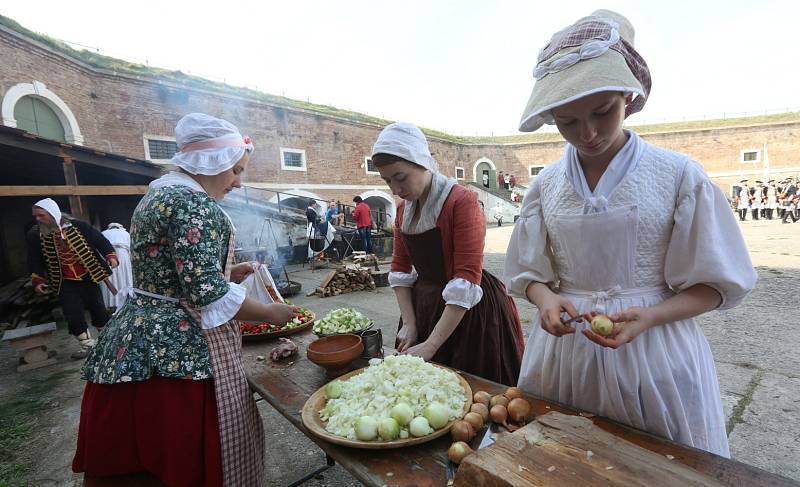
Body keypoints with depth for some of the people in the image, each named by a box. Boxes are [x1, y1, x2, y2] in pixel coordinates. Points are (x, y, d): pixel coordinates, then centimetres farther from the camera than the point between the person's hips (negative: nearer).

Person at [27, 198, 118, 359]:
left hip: (88, 278, -2)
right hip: (65, 283, 2)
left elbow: (99, 239, -6)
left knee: (97, 308, 10)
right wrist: (37, 281, 1)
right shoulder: (35, 235, -3)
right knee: (73, 314, 1)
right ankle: (87, 344, 18)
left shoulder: (78, 226, -12)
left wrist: (110, 255, -19)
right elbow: (35, 261, 6)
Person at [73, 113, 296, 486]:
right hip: (178, 349, -10)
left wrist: (224, 272, 12)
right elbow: (206, 292, -25)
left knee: (140, 450, 22)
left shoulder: (158, 194, 12)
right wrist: (271, 313, -14)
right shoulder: (194, 203, -19)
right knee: (194, 454, 6)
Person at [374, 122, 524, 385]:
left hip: (469, 311, -6)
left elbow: (467, 278, -24)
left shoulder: (462, 201, -19)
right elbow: (400, 267, 7)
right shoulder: (403, 209, 4)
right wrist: (409, 323, -3)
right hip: (424, 306, 7)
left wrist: (431, 345, -23)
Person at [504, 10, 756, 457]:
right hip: (564, 352, 2)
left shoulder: (678, 175, -7)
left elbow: (716, 283, -3)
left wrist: (648, 316, -21)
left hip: (655, 355, -1)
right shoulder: (547, 185, -1)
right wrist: (547, 300, -16)